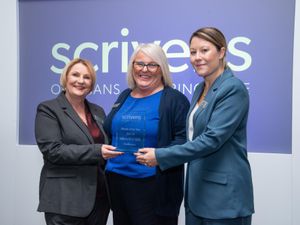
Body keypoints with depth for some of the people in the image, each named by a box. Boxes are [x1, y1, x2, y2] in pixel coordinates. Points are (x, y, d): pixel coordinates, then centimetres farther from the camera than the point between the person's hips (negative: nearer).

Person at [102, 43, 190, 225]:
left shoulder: (174, 99, -5)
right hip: (117, 181, 6)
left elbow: (184, 140, -12)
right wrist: (104, 151, 5)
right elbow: (109, 132, 23)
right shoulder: (124, 96, 14)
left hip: (155, 185, -6)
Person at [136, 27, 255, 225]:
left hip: (224, 194, -8)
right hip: (197, 190, 8)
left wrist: (161, 156, -22)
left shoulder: (233, 89, -15)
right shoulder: (201, 89, 11)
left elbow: (212, 138, -23)